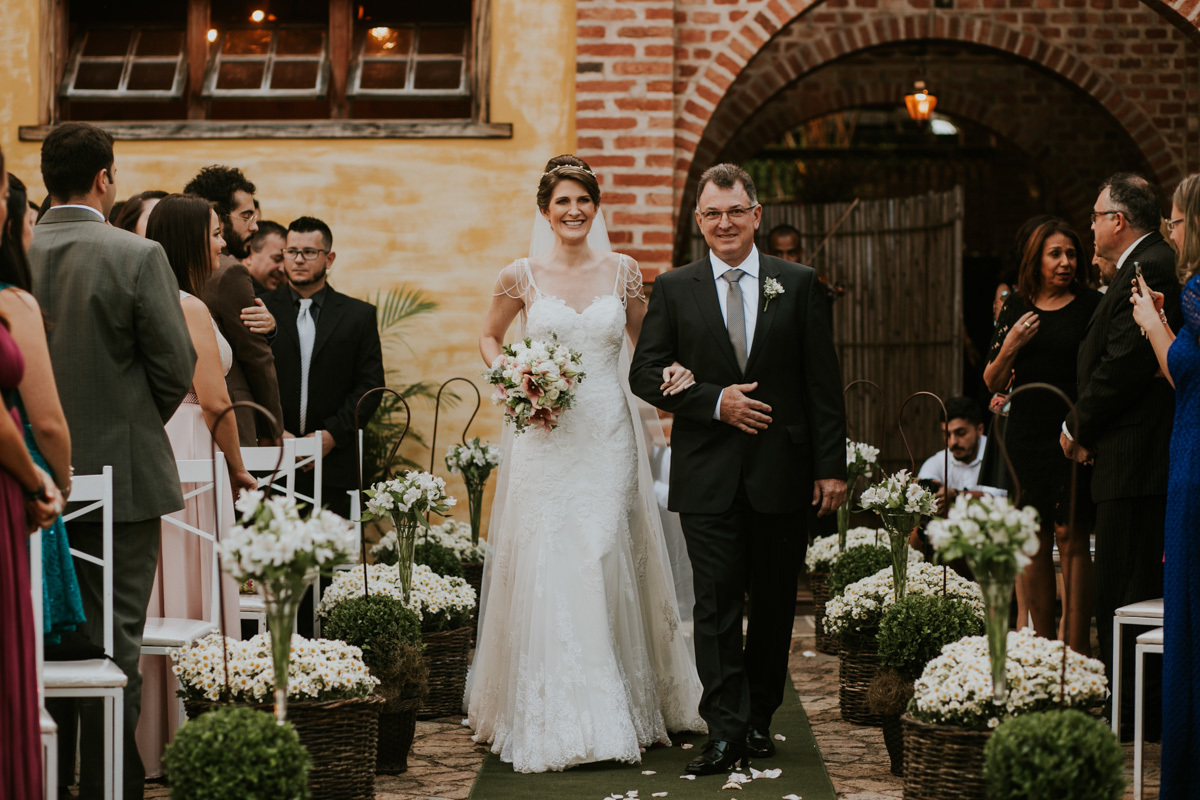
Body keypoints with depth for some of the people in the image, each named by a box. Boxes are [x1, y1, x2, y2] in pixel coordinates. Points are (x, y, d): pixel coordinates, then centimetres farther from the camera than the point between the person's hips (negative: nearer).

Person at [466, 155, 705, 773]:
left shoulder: (622, 271, 6)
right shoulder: (521, 276, 2)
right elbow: (489, 338, 16)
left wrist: (671, 370, -4)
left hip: (608, 437, 1)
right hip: (545, 438, -1)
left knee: (606, 564, -1)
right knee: (544, 566, -4)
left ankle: (616, 712, 11)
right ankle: (550, 719, 4)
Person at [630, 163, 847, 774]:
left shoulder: (799, 285, 4)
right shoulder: (674, 289, 4)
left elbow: (823, 382, 3)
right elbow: (645, 374, 1)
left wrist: (831, 465, -2)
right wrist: (714, 402, -12)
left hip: (781, 472, 1)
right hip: (707, 476, -1)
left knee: (774, 604, 9)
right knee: (716, 603, -5)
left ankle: (759, 718, 22)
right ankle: (726, 731, -6)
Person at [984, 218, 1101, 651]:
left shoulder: (1091, 304, 1)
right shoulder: (1017, 307, 11)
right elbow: (993, 383, 12)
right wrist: (1010, 347, -7)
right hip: (1026, 434, 3)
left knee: (1071, 535, -7)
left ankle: (1077, 649, -4)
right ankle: (1043, 644, 12)